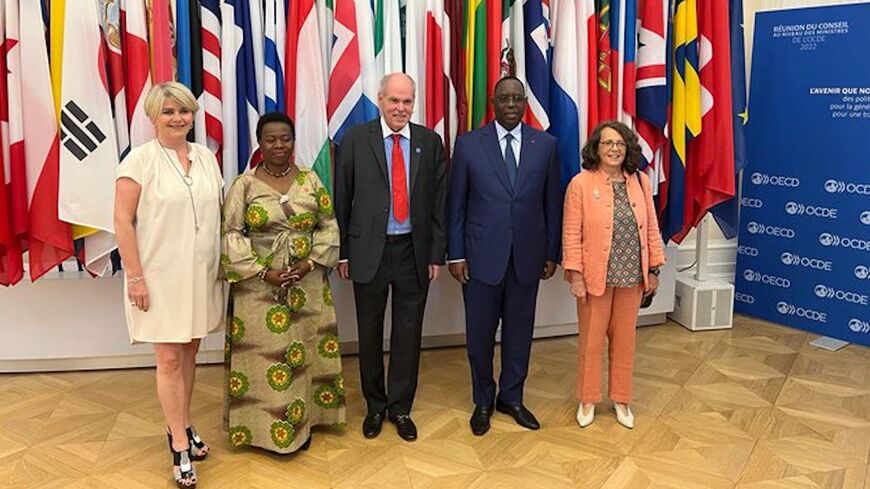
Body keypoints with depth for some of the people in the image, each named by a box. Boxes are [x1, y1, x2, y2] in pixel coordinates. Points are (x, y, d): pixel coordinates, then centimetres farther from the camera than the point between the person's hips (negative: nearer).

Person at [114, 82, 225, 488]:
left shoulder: (206, 157, 7)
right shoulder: (140, 159, -8)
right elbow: (123, 221, -10)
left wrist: (224, 265, 10)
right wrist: (135, 276, -14)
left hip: (202, 274, 5)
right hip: (160, 276, -4)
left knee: (189, 352, 14)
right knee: (169, 359, 1)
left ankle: (182, 426, 31)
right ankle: (180, 448, 13)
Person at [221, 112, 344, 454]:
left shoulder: (310, 180, 4)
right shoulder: (244, 184, -3)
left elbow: (329, 226, 3)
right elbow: (230, 235, -7)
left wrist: (310, 263, -11)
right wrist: (264, 273, -15)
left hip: (307, 284, 3)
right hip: (259, 287, -2)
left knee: (304, 351, 11)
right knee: (264, 353, 4)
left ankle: (302, 421, 27)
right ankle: (266, 427, 19)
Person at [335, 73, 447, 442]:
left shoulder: (430, 142, 3)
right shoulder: (355, 140, -1)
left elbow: (438, 202, 4)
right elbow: (342, 200, 1)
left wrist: (436, 254, 0)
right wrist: (343, 252, -2)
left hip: (413, 251, 1)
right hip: (369, 251, -1)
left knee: (408, 333, 9)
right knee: (370, 333, 12)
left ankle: (400, 408, 26)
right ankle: (375, 405, 31)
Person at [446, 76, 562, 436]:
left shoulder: (546, 144, 2)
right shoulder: (468, 144, -2)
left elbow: (552, 203, 6)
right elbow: (455, 204, 0)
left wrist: (552, 253, 5)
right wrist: (455, 255, -4)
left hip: (527, 256, 2)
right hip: (482, 256, -1)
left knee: (519, 332, 12)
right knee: (480, 334, 8)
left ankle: (511, 398, 32)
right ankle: (483, 401, 28)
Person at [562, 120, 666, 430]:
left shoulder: (640, 182, 3)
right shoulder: (581, 183, -8)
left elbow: (651, 228, 7)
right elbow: (572, 234, -9)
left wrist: (654, 269, 6)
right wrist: (575, 275, -12)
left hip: (631, 276, 3)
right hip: (595, 276, -3)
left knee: (624, 340, 14)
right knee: (591, 340, 9)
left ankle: (621, 399, 30)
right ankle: (588, 399, 27)